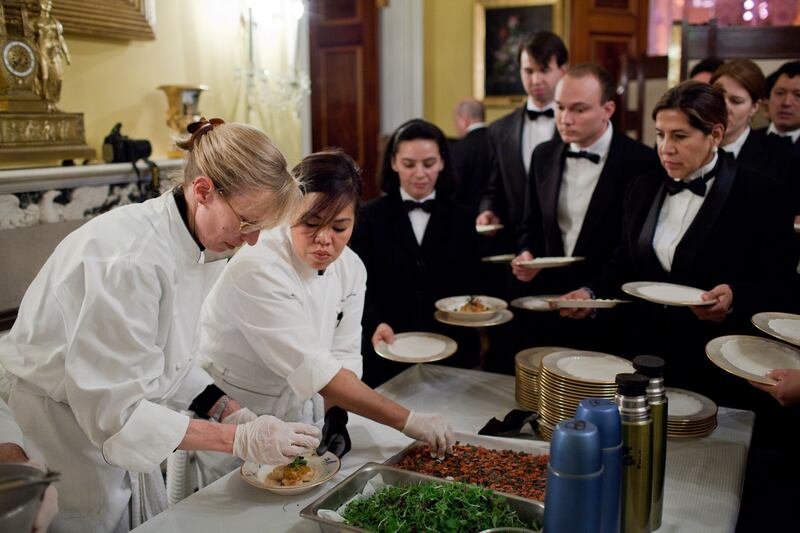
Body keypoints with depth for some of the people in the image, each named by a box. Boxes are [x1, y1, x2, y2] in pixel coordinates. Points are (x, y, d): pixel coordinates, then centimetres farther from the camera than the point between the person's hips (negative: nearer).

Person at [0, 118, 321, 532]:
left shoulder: (190, 246, -3)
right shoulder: (128, 255, -30)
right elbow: (114, 408, -29)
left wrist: (228, 412, -6)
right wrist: (239, 439, -29)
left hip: (111, 437, 8)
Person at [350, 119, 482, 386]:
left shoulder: (462, 219, 5)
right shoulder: (371, 216, 0)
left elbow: (471, 285, 4)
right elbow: (360, 283, -5)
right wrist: (376, 323, -22)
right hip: (387, 355, -1)